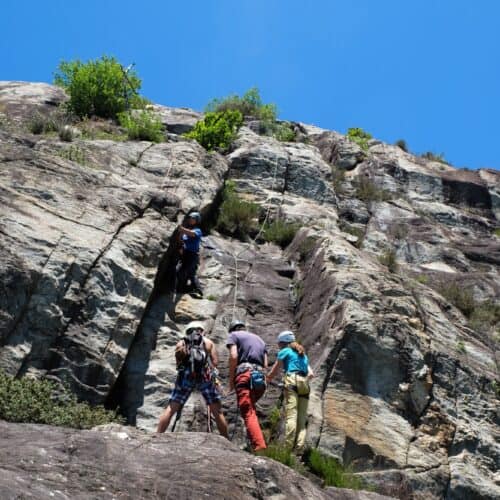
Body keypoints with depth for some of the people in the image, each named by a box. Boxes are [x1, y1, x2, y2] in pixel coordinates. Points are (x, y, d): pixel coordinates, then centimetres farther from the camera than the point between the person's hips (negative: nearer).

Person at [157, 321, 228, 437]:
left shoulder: (181, 343, 26)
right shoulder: (208, 342, 25)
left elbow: (178, 363, 14)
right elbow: (215, 362, 12)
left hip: (186, 376, 0)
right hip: (205, 376, 0)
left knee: (170, 409, 3)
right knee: (218, 412, 6)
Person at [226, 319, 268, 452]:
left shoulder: (233, 335, 14)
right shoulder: (259, 339, 31)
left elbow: (234, 356, -3)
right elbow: (265, 365, 21)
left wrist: (231, 379, 1)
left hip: (244, 374, -6)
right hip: (260, 378, 6)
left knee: (248, 413, -12)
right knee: (250, 409, 23)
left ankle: (259, 447, -25)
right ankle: (255, 440, 12)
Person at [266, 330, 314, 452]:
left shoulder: (284, 352, 11)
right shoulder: (303, 354, 29)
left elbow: (273, 373, 11)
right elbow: (311, 374, 21)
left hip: (291, 382, -6)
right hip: (304, 384, 6)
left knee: (291, 416, -15)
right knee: (301, 418, 1)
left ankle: (288, 448, -25)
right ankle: (299, 450, -9)